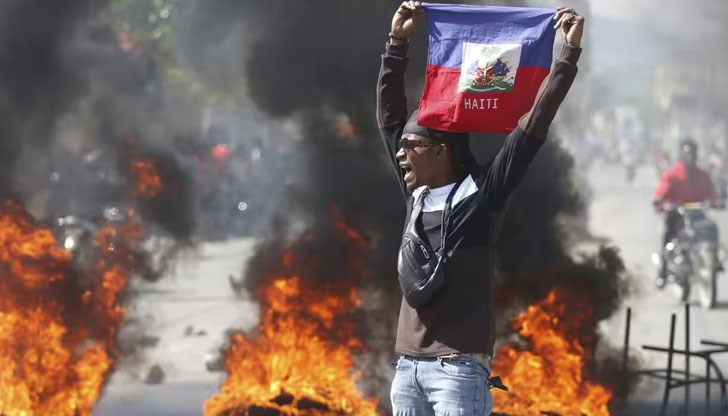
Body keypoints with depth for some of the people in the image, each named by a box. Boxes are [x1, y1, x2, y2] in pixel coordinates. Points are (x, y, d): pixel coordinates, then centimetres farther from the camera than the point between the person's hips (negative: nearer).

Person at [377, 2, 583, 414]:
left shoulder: (481, 194, -4)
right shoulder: (416, 195, 12)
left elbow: (535, 124, -6)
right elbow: (389, 116, 19)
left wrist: (570, 53, -8)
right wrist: (398, 43, 20)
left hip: (459, 369, -6)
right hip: (408, 367, 6)